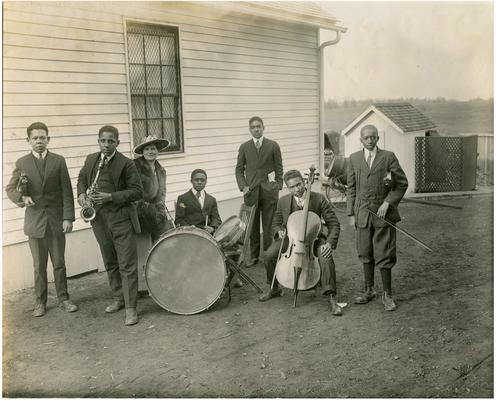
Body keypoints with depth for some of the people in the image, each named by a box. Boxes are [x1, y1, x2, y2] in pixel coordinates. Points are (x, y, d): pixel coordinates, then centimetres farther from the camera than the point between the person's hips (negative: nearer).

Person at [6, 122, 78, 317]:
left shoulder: (58, 161, 1)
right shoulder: (22, 163, 3)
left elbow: (66, 191, -2)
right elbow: (10, 189, 8)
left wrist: (68, 217, -9)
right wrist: (21, 197, -14)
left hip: (56, 220, 0)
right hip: (34, 221, 0)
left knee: (59, 263, 8)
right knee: (39, 265, 8)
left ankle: (63, 298, 20)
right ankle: (40, 301, 20)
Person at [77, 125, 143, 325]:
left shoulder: (126, 164, -8)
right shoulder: (91, 160, 9)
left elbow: (137, 191, -10)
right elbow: (82, 179, 26)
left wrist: (111, 197, -19)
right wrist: (81, 193, 5)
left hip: (121, 218, -6)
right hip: (99, 219, 6)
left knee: (127, 264, -5)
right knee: (110, 263, 17)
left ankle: (130, 308, 0)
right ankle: (118, 298, 32)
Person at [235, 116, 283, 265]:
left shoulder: (273, 146, 3)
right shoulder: (244, 147, 7)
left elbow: (279, 168, 5)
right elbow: (239, 169, 9)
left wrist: (278, 187, -1)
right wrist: (243, 186, -3)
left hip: (269, 191, -1)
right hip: (251, 191, 1)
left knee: (268, 225, 3)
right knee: (252, 225, 6)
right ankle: (254, 256, 16)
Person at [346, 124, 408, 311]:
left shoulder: (388, 157, 0)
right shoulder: (354, 159, 7)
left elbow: (402, 183, 1)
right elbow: (351, 188, 9)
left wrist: (388, 202, -10)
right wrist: (351, 214, 5)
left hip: (383, 212, -3)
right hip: (363, 212, 3)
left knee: (384, 255, -2)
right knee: (366, 254, 11)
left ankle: (387, 295, 11)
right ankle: (369, 290, 26)